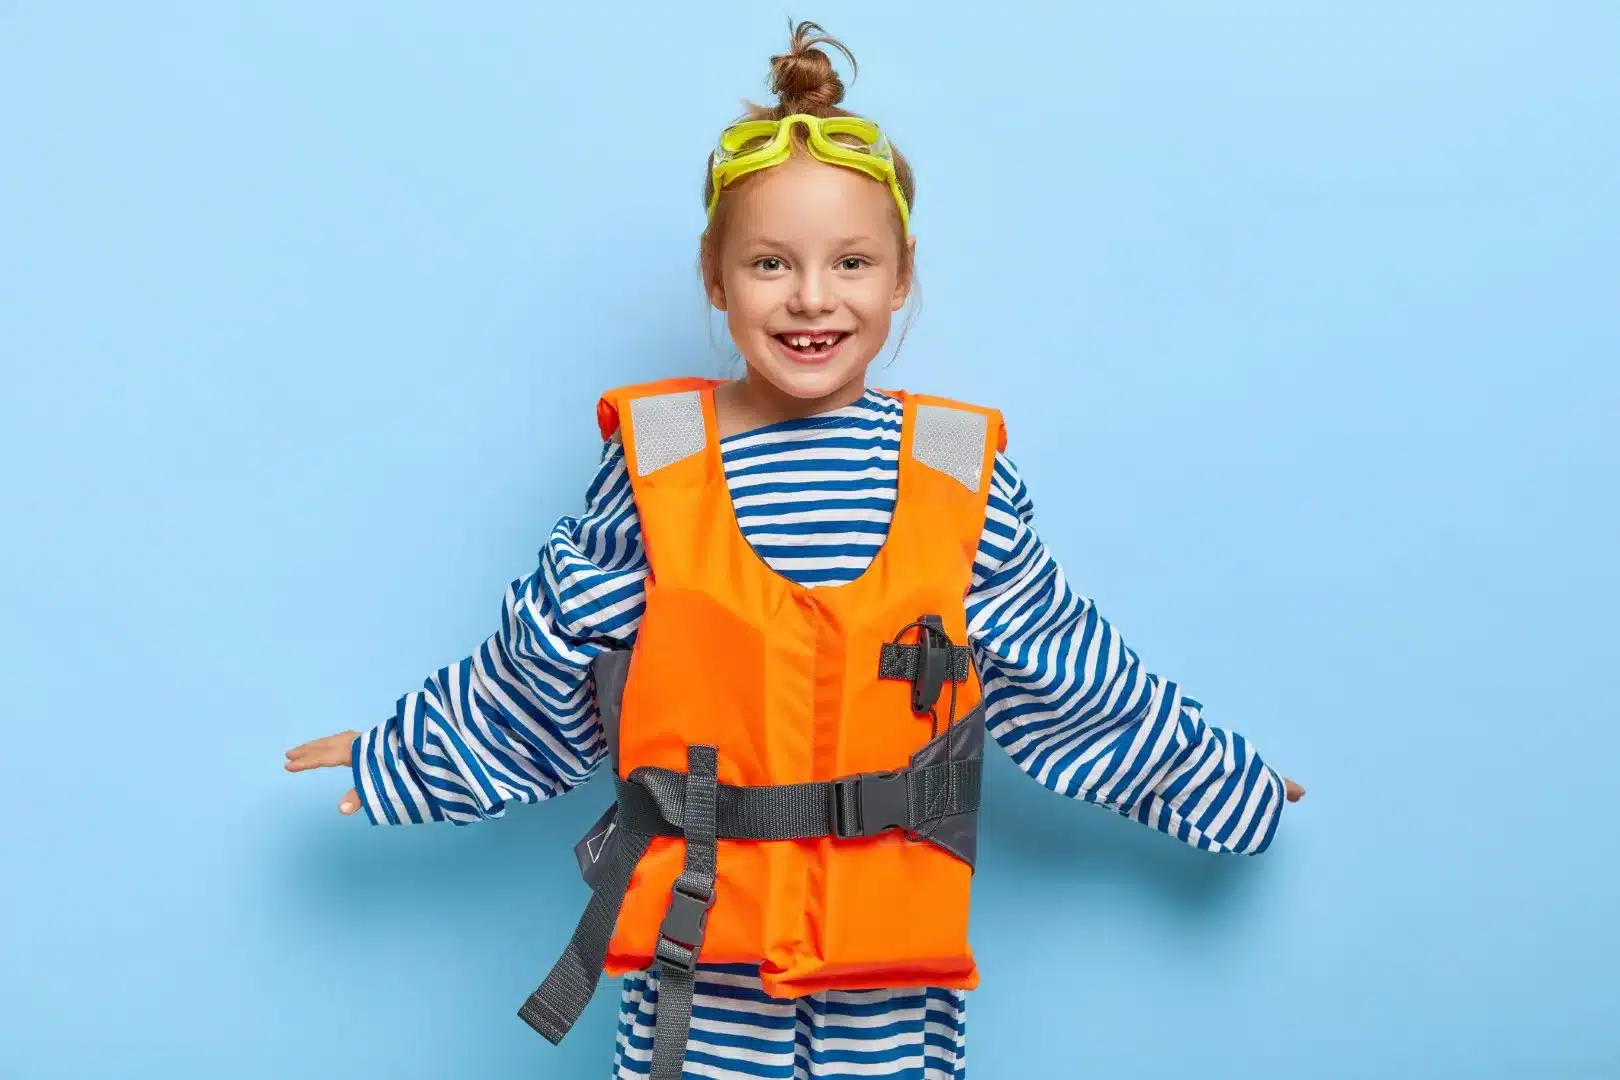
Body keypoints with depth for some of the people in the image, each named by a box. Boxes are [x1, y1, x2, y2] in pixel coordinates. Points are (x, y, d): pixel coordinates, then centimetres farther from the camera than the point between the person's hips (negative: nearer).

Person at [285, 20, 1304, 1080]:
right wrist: (399, 754, 18)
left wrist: (1221, 776, 19)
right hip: (702, 953, 0)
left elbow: (1067, 672, 10)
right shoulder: (653, 460, -4)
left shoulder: (962, 472, -1)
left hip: (897, 949, 1)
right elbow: (547, 662, 9)